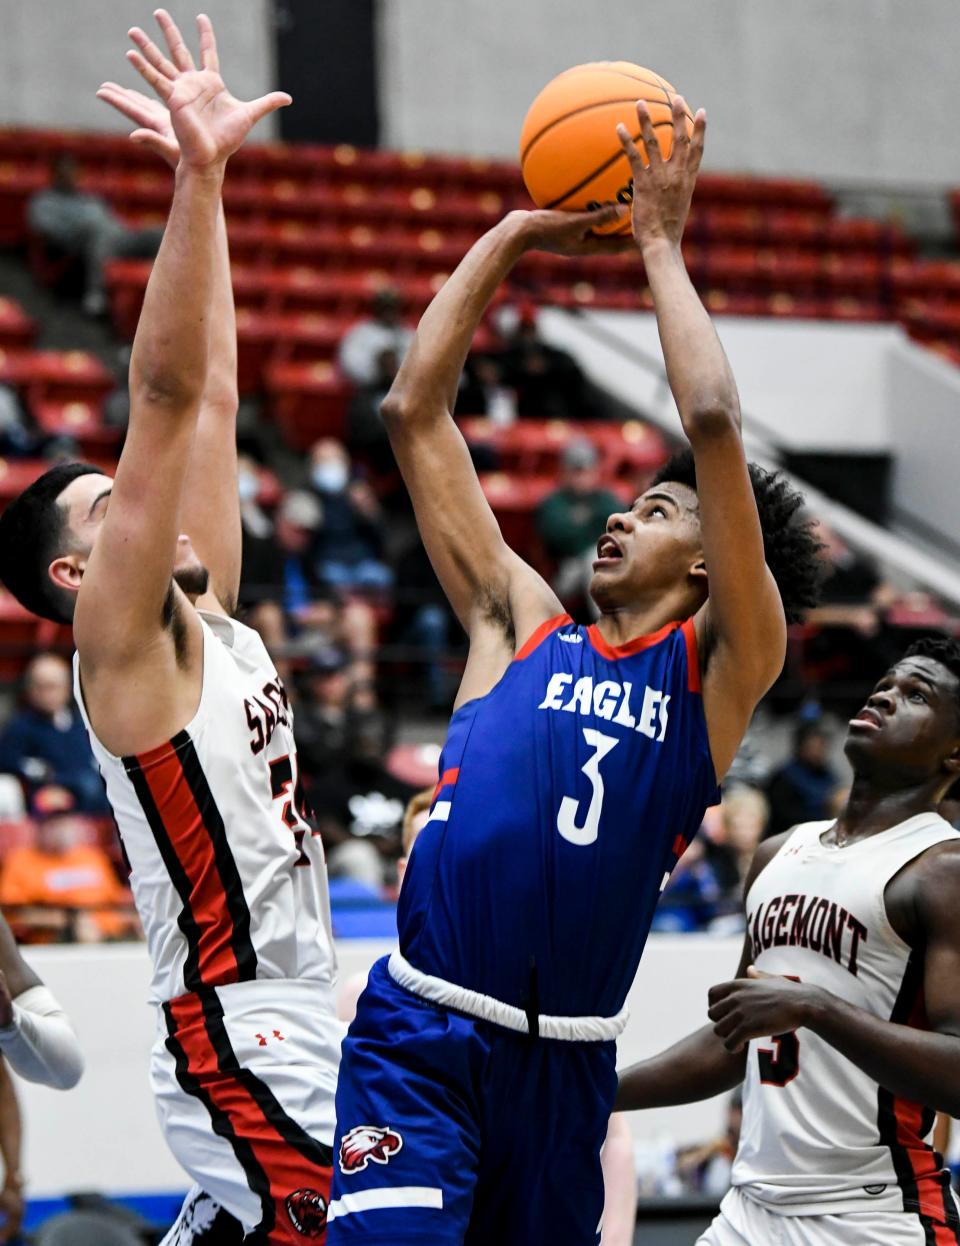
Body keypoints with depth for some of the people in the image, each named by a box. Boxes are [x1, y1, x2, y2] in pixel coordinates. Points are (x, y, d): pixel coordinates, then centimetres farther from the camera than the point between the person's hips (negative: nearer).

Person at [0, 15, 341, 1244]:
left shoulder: (208, 622, 14)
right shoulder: (122, 637, -7)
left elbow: (209, 398, 13)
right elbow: (163, 395, -16)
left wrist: (212, 182, 11)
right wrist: (195, 181, -22)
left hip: (290, 1029, 9)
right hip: (240, 1039, -9)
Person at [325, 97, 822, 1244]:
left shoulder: (723, 665, 6)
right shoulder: (519, 623, 14)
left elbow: (714, 426, -5)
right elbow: (415, 411, 15)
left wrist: (660, 244, 3)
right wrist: (512, 236, 17)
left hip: (564, 1063, 0)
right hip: (419, 1041, 0)